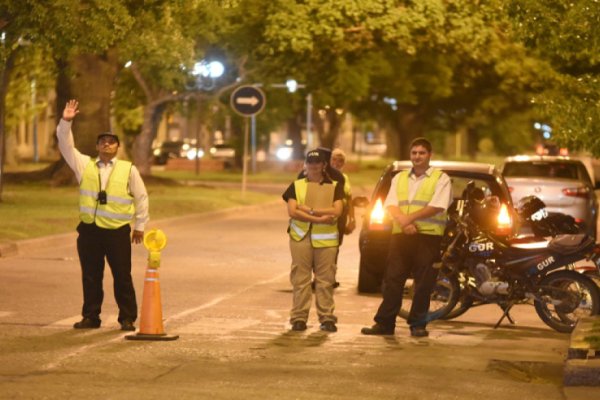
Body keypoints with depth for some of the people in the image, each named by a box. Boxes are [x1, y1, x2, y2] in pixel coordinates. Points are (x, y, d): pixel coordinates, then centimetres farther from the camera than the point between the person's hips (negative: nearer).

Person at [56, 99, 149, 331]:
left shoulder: (129, 170, 3)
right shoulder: (84, 165, 8)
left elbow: (141, 197, 8)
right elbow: (66, 146, 1)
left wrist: (140, 225, 9)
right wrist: (66, 122, -12)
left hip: (118, 231, -2)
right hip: (89, 230, 2)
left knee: (122, 277, 1)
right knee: (90, 277, 7)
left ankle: (127, 318, 8)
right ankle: (91, 317, 16)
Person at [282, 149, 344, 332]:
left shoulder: (334, 186, 10)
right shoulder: (296, 186, 10)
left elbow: (336, 211, -6)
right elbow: (292, 211, -4)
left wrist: (309, 210, -12)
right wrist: (319, 218, -13)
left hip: (326, 239, 0)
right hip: (301, 237, 0)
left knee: (325, 280, -1)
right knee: (300, 279, -1)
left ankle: (327, 318, 3)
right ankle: (299, 318, 2)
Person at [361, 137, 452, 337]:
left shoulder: (441, 179, 4)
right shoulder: (399, 178, 17)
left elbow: (437, 207, -10)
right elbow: (390, 205, 6)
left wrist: (409, 218, -13)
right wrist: (404, 222, -13)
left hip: (428, 236, -4)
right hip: (400, 236, 4)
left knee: (424, 283, -2)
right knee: (392, 280, 1)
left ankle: (418, 324, 5)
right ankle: (384, 323, 3)